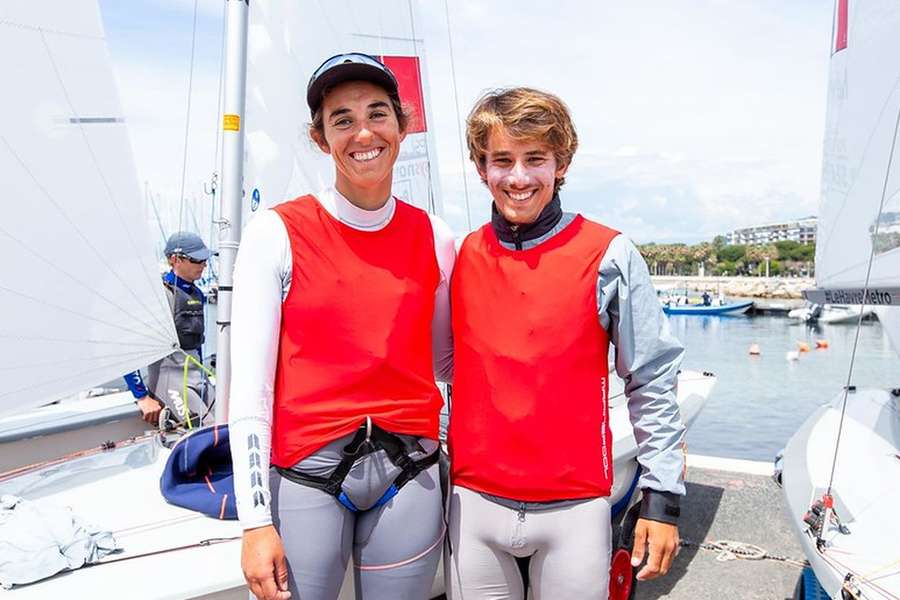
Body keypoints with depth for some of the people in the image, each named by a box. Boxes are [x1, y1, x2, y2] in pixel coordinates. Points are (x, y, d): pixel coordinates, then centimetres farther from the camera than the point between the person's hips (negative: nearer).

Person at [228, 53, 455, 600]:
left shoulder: (435, 238, 1)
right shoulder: (277, 233, -7)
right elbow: (249, 386, -7)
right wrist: (256, 521, -8)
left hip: (409, 472, 3)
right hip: (307, 475, -2)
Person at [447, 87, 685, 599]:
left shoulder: (609, 256, -8)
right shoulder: (463, 257, 1)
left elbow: (653, 384, -4)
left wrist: (663, 497, -5)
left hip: (574, 507, -2)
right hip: (473, 503, 3)